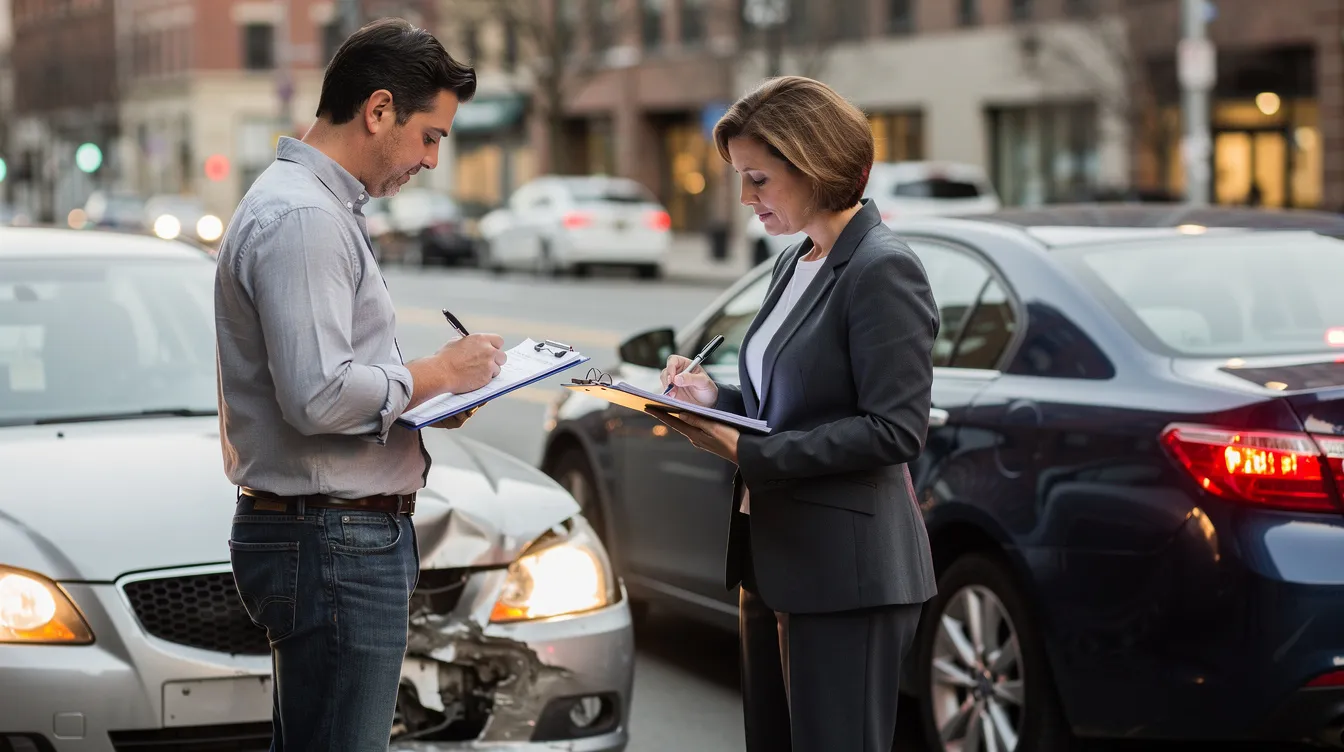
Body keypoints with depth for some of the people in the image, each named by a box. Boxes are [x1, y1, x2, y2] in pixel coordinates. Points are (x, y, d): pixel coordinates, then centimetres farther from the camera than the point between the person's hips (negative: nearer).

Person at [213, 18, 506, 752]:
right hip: (335, 542, -11)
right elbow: (320, 395, -26)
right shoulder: (302, 219, -17)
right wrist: (435, 374, -11)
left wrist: (433, 388, 10)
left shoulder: (319, 206, 18)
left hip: (346, 536, 11)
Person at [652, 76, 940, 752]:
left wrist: (748, 452, -19)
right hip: (775, 559, 9)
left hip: (844, 571, -9)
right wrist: (717, 398, 3)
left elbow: (895, 430, -19)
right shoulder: (795, 265, 14)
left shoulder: (883, 270, -13)